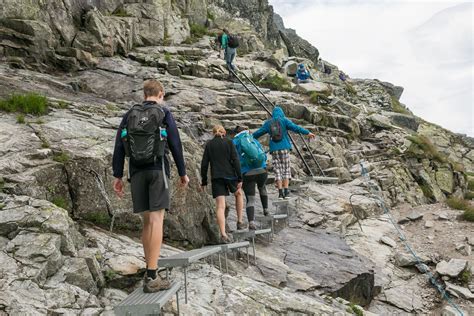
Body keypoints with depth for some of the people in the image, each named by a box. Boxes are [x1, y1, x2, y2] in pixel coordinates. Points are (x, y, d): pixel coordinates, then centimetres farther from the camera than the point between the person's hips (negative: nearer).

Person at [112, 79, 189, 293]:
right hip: (158, 169, -4)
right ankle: (152, 277, -14)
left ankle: (150, 271, 17)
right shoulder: (164, 113, 3)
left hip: (137, 172, 4)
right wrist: (182, 173, 7)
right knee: (157, 219, -9)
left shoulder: (129, 115, 13)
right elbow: (175, 145, 0)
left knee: (147, 220, 12)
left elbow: (119, 146, 7)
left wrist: (117, 176, 8)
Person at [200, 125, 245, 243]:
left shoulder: (209, 144, 7)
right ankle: (240, 222, 28)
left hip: (216, 177, 1)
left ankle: (223, 234, -12)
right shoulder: (229, 142, 2)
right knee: (238, 194, 28)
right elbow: (235, 161, -7)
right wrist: (240, 178, -6)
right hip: (230, 175, -1)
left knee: (220, 207, -3)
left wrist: (204, 181, 11)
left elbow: (204, 164, 4)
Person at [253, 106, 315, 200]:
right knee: (286, 170, 7)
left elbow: (258, 133, 15)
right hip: (284, 148, -2)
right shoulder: (284, 120, 3)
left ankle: (280, 193, -2)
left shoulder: (268, 123, 10)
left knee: (278, 171, 5)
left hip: (274, 150, 2)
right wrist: (307, 133, -10)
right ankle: (286, 192, -1)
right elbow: (295, 127, -9)